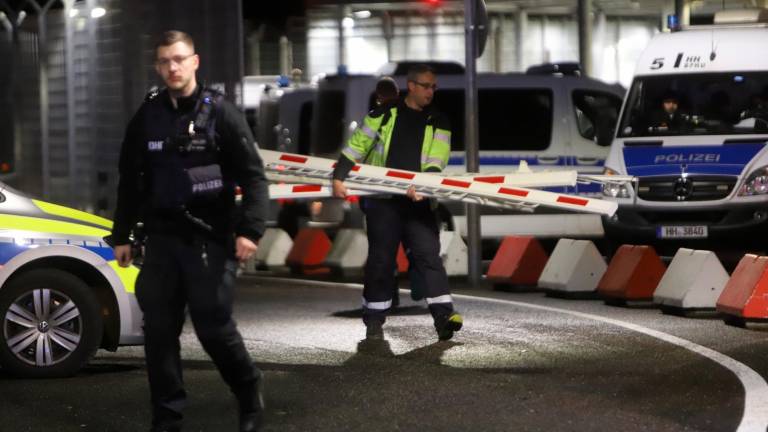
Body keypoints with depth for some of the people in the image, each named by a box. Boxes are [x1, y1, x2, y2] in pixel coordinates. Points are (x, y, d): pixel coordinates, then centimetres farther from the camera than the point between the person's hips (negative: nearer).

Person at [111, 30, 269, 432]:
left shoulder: (220, 112, -4)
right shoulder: (146, 117, 8)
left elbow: (253, 175, -6)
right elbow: (130, 181, 16)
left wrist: (250, 229, -16)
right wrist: (122, 235, 15)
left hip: (209, 239, -4)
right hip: (161, 238, 4)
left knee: (213, 325, -5)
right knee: (159, 330, 2)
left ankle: (250, 392, 20)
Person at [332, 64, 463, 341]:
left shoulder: (438, 124, 8)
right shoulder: (383, 116, 5)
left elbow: (436, 163, -3)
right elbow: (356, 147, 4)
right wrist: (338, 178, -8)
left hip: (418, 202, 1)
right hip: (382, 201, -1)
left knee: (429, 254, -11)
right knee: (380, 259, 2)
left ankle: (444, 315, -20)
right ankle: (374, 321, 11)